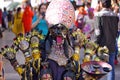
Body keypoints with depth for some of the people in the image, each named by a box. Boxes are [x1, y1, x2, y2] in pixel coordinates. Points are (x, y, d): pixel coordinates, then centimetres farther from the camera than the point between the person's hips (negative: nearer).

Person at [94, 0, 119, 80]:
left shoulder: (99, 15, -11)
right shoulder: (115, 16, 1)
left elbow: (98, 32, -14)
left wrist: (96, 44, -6)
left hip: (102, 46, -3)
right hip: (112, 45, 3)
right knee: (111, 67, 9)